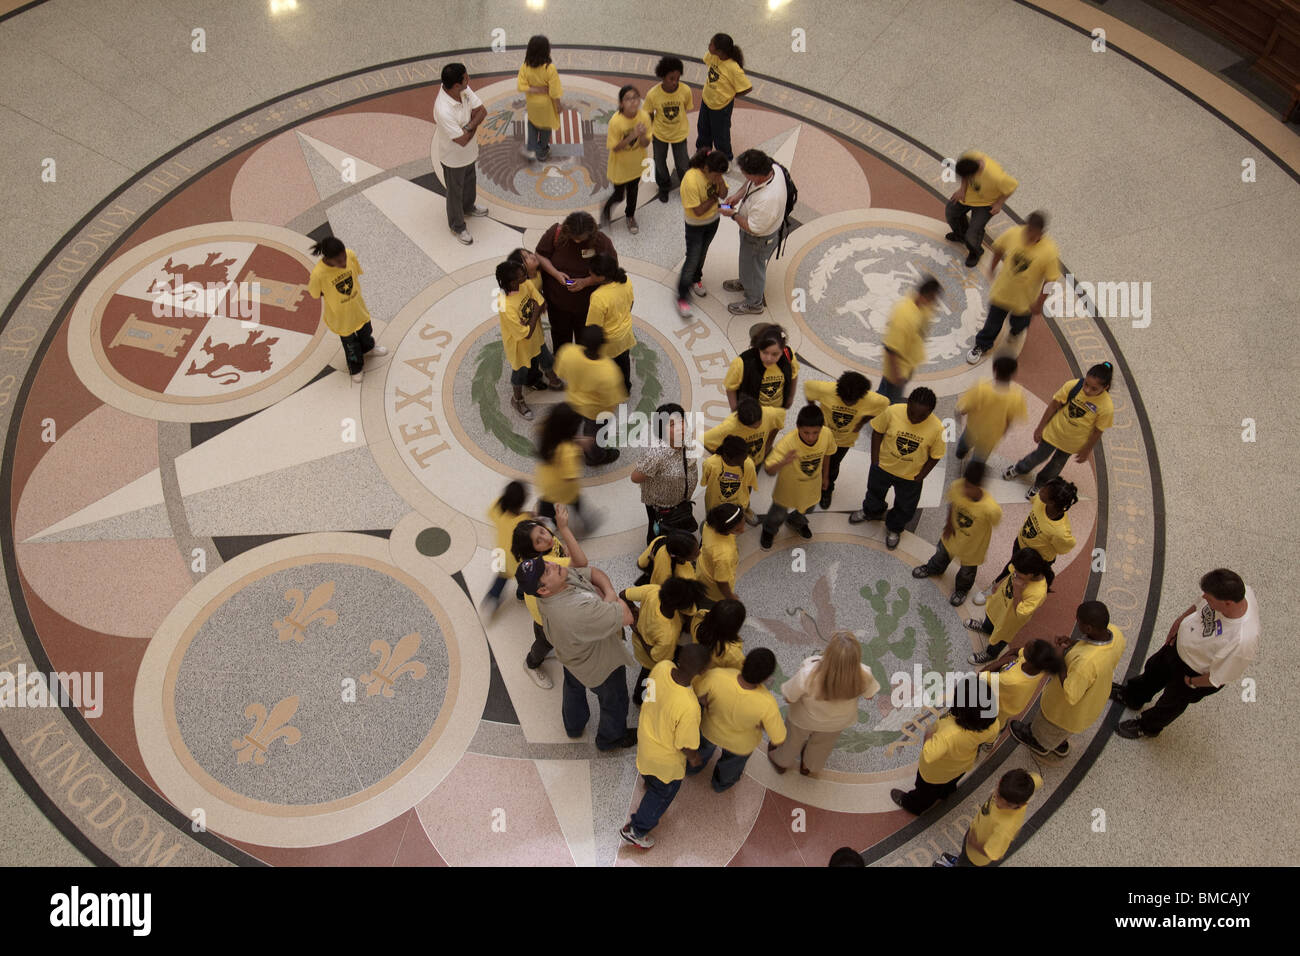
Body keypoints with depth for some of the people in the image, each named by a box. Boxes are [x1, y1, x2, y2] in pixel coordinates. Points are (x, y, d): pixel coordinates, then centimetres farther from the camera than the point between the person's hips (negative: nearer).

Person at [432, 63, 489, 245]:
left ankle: (468, 207, 62)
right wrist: (474, 127, -19)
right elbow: (462, 140, -36)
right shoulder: (443, 110, -42)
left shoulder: (464, 90, -19)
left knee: (470, 180, 32)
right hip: (453, 156, -7)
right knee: (455, 191, 17)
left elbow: (482, 111, -11)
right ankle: (457, 226, 41)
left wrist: (470, 125, -29)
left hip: (468, 150, 7)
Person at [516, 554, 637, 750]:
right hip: (599, 665, -7)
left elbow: (594, 573, -9)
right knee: (614, 702, 24)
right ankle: (611, 739, 53)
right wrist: (610, 600, -25)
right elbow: (627, 617, -43)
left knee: (574, 690, 35)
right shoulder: (579, 610, -49)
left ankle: (573, 727, 64)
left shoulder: (564, 572, -25)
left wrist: (609, 593, -26)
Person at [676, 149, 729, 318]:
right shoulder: (691, 181, -36)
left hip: (713, 219, 7)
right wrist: (714, 197, -20)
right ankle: (682, 298, 9)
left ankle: (696, 279, 50)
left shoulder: (714, 173, -15)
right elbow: (698, 211, -31)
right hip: (695, 224, -6)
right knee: (692, 259, -2)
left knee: (702, 252, 25)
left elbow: (724, 193, -8)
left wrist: (720, 181, -27)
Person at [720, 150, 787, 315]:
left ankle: (754, 304, 47)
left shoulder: (767, 200, -47)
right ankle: (746, 282, 65)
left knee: (753, 267, 20)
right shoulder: (773, 168, -23)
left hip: (760, 239, -8)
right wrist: (738, 194, -12)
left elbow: (753, 228, -31)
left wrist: (733, 214, -22)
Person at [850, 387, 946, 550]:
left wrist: (920, 477, -9)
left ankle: (893, 528, 54)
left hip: (910, 477, -1)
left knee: (905, 509, 22)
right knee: (875, 493, 30)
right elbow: (877, 432, -10)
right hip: (883, 467, 1)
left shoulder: (937, 429, -29)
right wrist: (875, 460, -7)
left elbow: (935, 456, -12)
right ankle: (871, 512, 64)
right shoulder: (892, 412, -29)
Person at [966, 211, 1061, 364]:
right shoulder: (1013, 234, -23)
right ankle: (981, 345, 44)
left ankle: (1016, 333, 63)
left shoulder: (1050, 252, -29)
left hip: (1025, 298, -1)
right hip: (1002, 290, 1)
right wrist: (993, 267, 14)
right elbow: (999, 247, 0)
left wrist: (1039, 304, -13)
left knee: (1019, 322, 27)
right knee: (994, 321, 18)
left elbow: (1049, 280, -18)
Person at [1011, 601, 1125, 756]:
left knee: (1048, 727, 30)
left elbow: (1070, 696, -33)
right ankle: (1060, 743, 66)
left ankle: (1040, 742, 60)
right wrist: (1075, 643, -13)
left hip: (1071, 708, -6)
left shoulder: (1086, 662, -48)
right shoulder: (1116, 633, -25)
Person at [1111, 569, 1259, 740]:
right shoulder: (1235, 589, -29)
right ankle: (1132, 696, 65)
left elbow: (1217, 679, -28)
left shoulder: (1242, 642, -46)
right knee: (1154, 669, 32)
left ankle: (1147, 727, 58)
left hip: (1197, 673, -6)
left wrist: (1191, 682, -12)